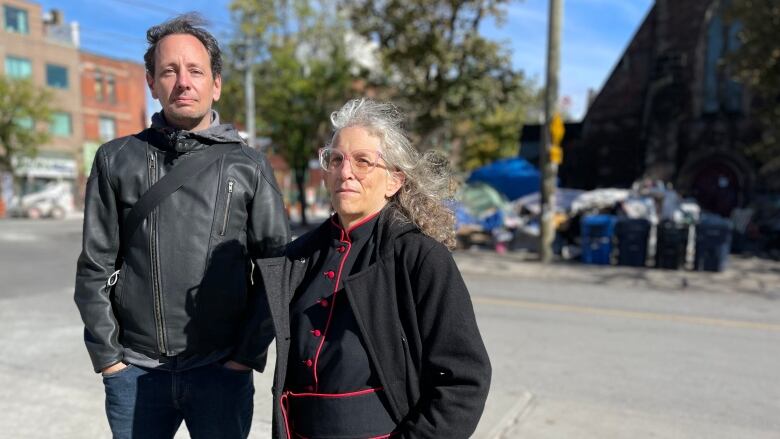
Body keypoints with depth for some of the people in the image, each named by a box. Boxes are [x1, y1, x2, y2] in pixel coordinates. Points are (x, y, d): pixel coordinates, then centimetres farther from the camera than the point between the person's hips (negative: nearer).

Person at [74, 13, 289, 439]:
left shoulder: (248, 166, -1)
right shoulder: (116, 160, 3)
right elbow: (95, 266, 4)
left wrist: (249, 352, -5)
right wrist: (106, 354, -1)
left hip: (223, 369, -1)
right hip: (133, 370, 1)